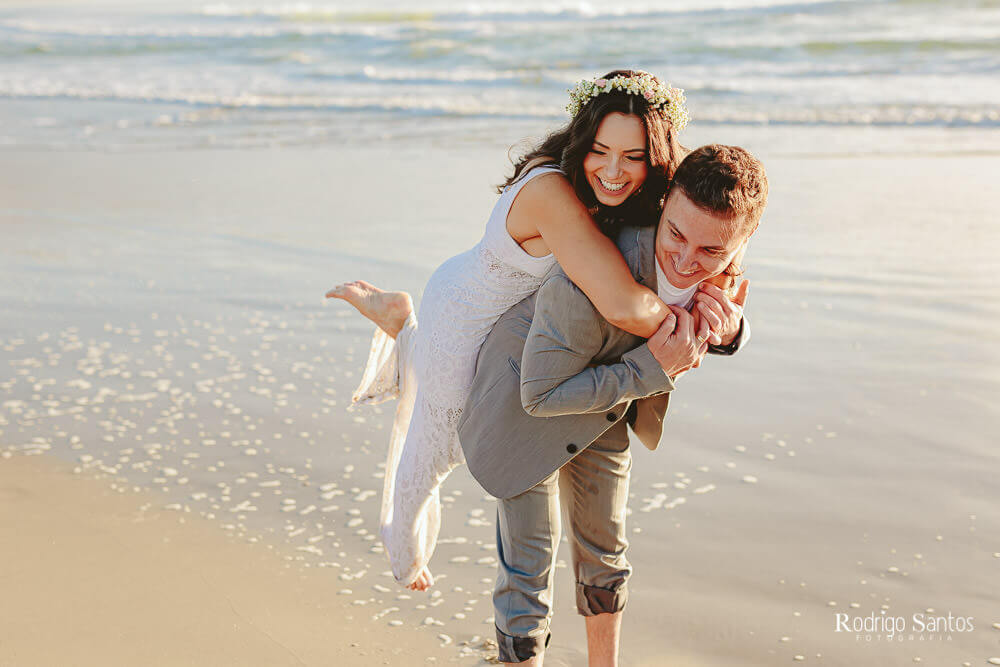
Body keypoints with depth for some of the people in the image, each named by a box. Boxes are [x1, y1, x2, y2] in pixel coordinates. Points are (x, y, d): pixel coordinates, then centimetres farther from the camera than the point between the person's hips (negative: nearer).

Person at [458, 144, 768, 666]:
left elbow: (726, 334, -1)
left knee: (604, 549, 20)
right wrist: (652, 368, -36)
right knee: (529, 565, -2)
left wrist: (729, 330, -27)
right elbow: (541, 394, -30)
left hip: (605, 398, 6)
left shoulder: (719, 266, -23)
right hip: (526, 401, -6)